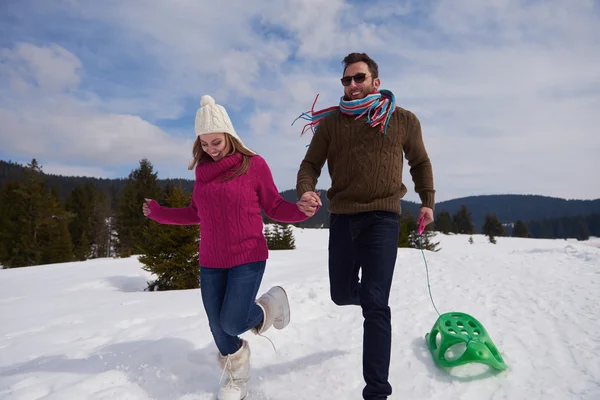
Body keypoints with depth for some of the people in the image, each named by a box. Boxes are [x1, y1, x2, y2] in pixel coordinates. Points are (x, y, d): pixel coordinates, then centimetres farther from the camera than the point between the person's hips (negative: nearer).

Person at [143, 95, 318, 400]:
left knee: (232, 323, -10)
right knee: (217, 327, 10)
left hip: (247, 259, -5)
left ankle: (268, 305, 23)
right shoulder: (203, 169, 4)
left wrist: (302, 210, -24)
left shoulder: (253, 164, -10)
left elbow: (274, 208, -5)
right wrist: (159, 213, 13)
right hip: (210, 262, 5)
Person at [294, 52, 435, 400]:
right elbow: (311, 164, 2)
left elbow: (420, 163, 17)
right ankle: (371, 293, 52)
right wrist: (305, 191, -19)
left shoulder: (404, 120, 3)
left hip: (383, 217, -3)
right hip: (342, 217, 3)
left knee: (375, 306, -9)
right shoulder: (331, 121, 4)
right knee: (341, 294, 16)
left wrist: (428, 202, 9)